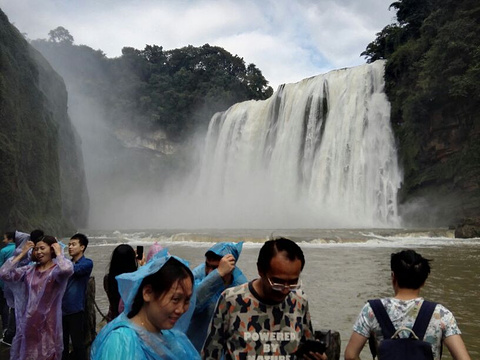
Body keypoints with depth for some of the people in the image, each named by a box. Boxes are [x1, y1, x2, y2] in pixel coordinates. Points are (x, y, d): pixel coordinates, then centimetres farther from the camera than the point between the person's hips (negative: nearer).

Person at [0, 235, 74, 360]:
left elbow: (67, 269, -36)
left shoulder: (57, 269, -11)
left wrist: (59, 253, -18)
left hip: (47, 324, -5)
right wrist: (21, 254, -2)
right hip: (28, 323, 5)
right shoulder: (30, 269, 5)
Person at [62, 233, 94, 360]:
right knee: (61, 342, 14)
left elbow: (74, 269, -23)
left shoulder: (87, 263, -5)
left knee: (78, 343, 2)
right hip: (61, 308, 5)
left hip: (75, 310, -5)